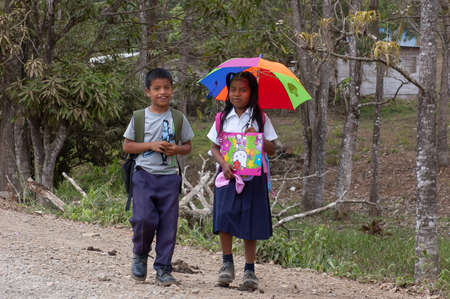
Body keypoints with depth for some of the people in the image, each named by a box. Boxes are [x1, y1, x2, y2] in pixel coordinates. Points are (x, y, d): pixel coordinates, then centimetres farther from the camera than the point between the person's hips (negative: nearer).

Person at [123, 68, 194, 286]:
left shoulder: (178, 118, 7)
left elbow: (187, 146, 14)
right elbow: (127, 146, 4)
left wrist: (176, 149, -9)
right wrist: (151, 145, -10)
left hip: (169, 177, 2)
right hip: (144, 175, -2)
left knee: (168, 224, -1)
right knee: (144, 218, -15)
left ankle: (163, 269, 7)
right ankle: (140, 256, 13)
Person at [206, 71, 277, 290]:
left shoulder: (260, 119, 6)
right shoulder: (222, 118, 10)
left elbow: (272, 149, 5)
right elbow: (214, 148, 11)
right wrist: (223, 163, -9)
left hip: (253, 176, -1)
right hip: (227, 174, 1)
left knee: (250, 222, -2)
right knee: (224, 215, -15)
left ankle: (249, 269, 8)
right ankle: (227, 262, 0)